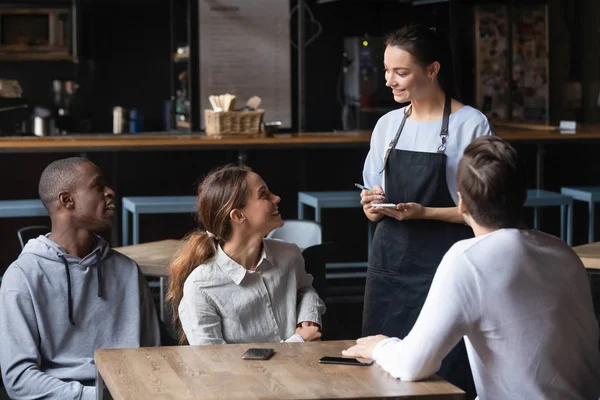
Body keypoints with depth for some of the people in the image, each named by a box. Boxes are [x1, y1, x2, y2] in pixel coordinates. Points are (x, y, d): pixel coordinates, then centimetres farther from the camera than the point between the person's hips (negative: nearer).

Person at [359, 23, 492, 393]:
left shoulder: (472, 125, -8)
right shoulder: (387, 125, 10)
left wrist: (425, 213, -19)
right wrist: (372, 205, -6)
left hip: (442, 264, -5)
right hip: (390, 261, 5)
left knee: (442, 370, -7)